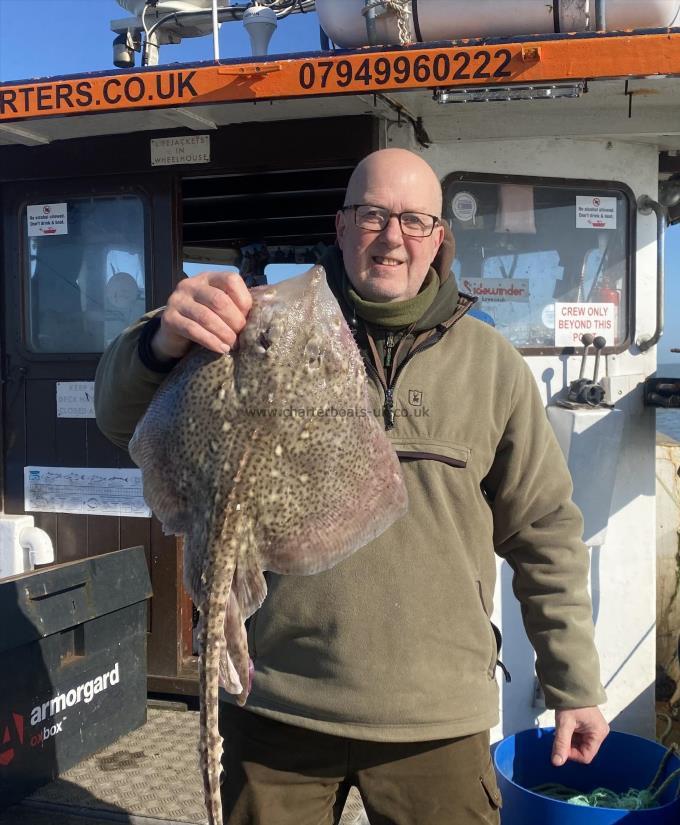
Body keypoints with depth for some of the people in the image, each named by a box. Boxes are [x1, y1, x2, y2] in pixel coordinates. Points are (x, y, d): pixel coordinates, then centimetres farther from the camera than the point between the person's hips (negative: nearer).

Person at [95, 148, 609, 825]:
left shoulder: (493, 365, 3)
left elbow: (546, 533, 8)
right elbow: (127, 423, -5)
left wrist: (575, 686, 8)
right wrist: (162, 343, -28)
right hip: (275, 704, 0)